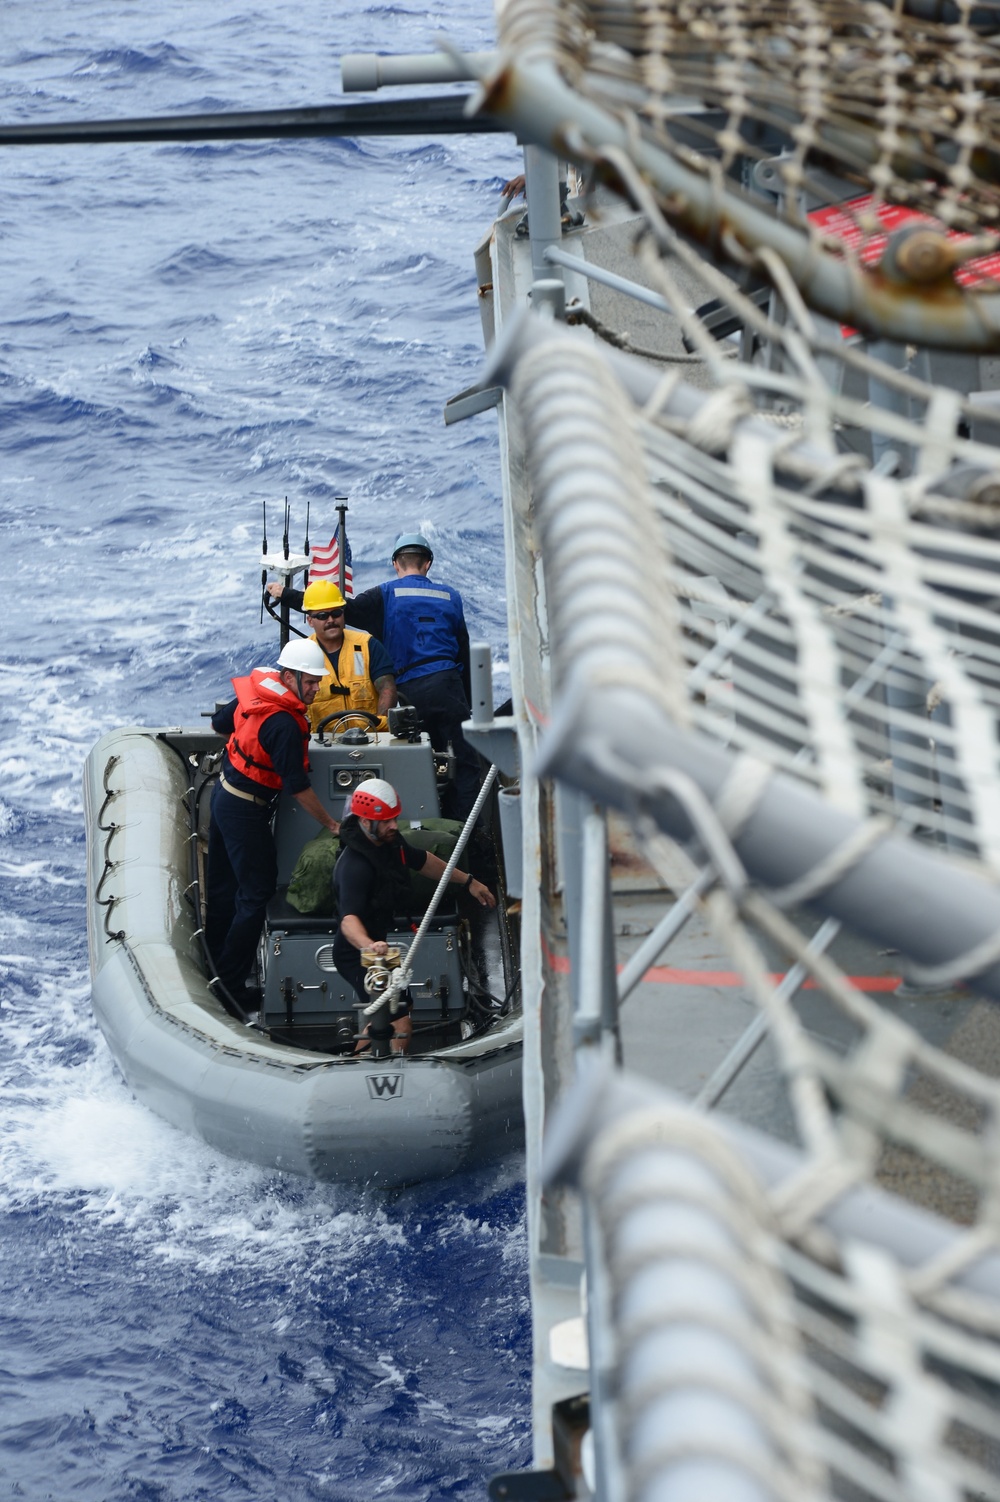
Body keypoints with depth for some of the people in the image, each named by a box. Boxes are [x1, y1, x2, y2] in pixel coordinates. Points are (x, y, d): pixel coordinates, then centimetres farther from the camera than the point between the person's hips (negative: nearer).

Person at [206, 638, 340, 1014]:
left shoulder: (256, 686, -2)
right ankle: (230, 987, -2)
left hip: (224, 795, 9)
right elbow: (298, 785, -23)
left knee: (223, 886, 19)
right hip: (246, 810, -9)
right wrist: (331, 824, -12)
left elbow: (220, 723, 15)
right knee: (257, 894, -4)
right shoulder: (284, 724, -28)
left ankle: (214, 965, 31)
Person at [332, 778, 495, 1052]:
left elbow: (422, 860, 19)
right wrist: (369, 945, -66)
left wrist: (467, 881, 25)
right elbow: (349, 920, -45)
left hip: (381, 943, 10)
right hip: (359, 955, -10)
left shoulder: (390, 841, -2)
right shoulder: (354, 865, -32)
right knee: (400, 1028, -19)